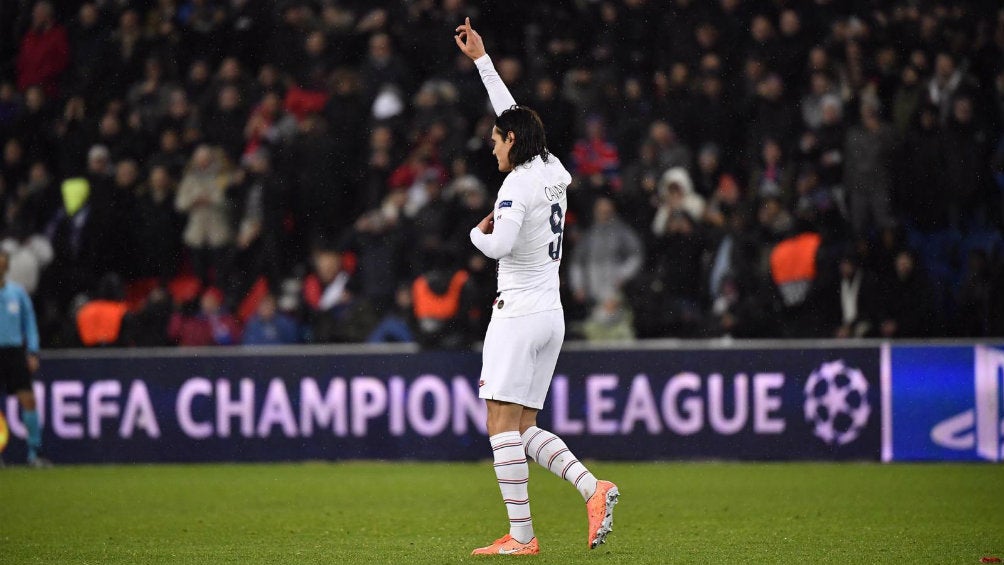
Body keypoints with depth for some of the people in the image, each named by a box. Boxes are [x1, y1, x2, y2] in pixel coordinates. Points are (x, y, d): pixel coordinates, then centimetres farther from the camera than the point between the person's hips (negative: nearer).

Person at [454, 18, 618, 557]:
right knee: (524, 429, 10)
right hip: (552, 316, 9)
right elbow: (515, 116, 26)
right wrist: (481, 59, 30)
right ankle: (593, 487, -9)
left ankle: (521, 535, -13)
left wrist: (477, 233, -3)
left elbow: (499, 245, -26)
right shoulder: (553, 172, 13)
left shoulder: (518, 184, -11)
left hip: (518, 315, -9)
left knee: (502, 425, -8)